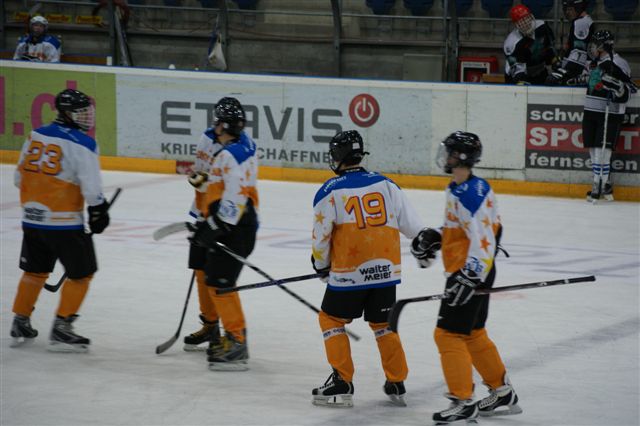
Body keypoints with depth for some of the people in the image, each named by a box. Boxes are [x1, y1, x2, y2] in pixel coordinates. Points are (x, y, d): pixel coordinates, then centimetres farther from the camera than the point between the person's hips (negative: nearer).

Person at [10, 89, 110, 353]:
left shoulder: (36, 136, 7)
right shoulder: (82, 144, -13)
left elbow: (20, 177, 14)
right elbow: (91, 187, -18)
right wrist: (98, 212, -2)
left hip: (33, 219, 7)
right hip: (64, 222, -7)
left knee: (35, 271, 21)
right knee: (81, 273, 5)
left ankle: (20, 324, 25)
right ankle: (61, 331, 1)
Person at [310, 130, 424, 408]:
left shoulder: (330, 192, -7)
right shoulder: (385, 184, 4)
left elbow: (321, 238, -3)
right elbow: (410, 223, 8)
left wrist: (321, 266, 15)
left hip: (349, 273, -4)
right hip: (385, 270, 4)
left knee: (331, 320, 12)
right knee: (383, 323, 18)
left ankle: (342, 383, 6)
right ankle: (397, 384, 19)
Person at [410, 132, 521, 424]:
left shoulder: (471, 194, -22)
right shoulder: (457, 189, 11)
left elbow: (483, 240, -27)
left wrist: (469, 277, -30)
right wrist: (433, 238, 9)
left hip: (472, 274, -11)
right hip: (468, 271, 11)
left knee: (449, 334, -6)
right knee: (473, 334, 18)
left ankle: (463, 402, -1)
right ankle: (503, 395, 26)